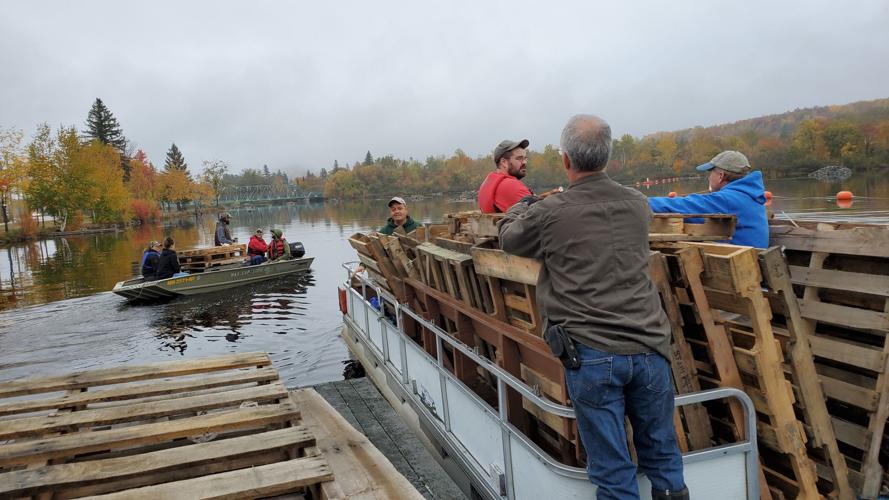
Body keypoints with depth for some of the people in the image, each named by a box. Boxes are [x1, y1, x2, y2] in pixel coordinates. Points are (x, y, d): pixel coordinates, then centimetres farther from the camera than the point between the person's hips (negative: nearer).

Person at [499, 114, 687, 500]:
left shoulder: (549, 214, -7)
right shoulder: (639, 205, 6)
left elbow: (508, 239, 13)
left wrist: (521, 206, 34)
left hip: (592, 355, -4)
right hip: (649, 349, 4)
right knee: (662, 457, 19)